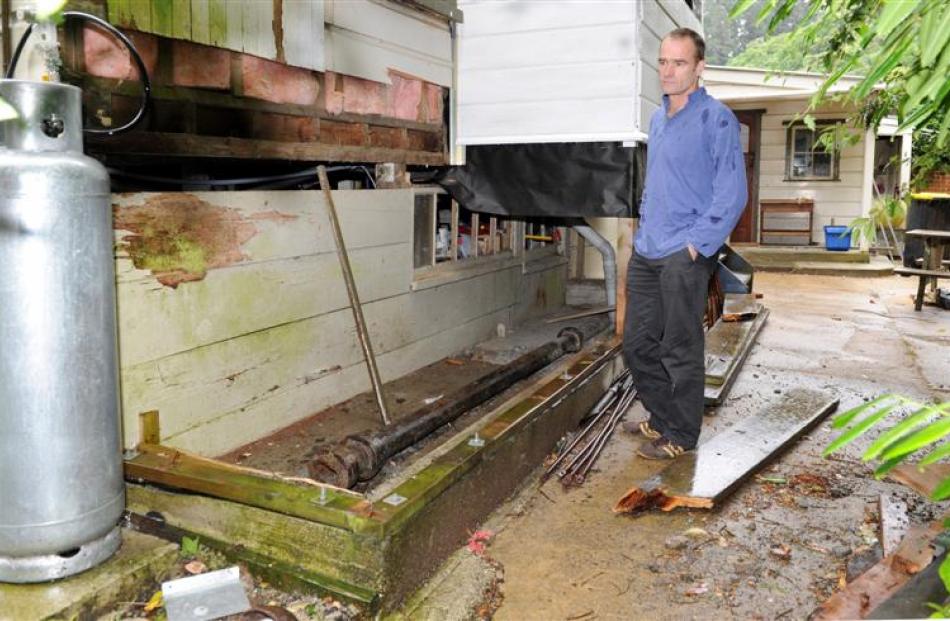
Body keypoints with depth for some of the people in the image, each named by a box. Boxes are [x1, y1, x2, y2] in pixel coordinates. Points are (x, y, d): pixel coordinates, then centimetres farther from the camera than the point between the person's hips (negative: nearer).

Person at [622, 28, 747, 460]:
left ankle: (680, 434, 17)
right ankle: (662, 418, 31)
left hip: (684, 257, -8)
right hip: (646, 252, 8)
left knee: (681, 350, 2)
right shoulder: (658, 119, 15)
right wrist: (645, 231, 16)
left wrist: (697, 244, -17)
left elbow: (732, 194, -13)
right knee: (637, 344, 14)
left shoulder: (716, 119, -9)